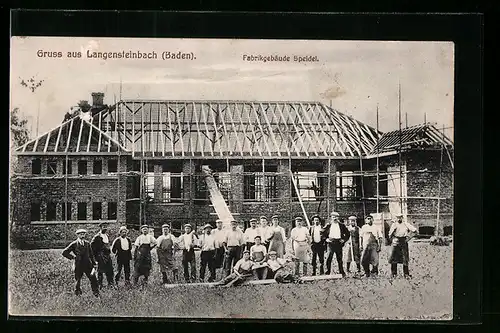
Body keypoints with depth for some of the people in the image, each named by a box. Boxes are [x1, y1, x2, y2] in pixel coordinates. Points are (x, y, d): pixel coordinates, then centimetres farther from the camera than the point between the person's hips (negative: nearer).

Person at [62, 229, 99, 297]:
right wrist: (72, 257, -3)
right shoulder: (74, 244, -2)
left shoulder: (87, 243, 8)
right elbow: (64, 252, 0)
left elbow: (91, 255, 13)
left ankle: (96, 294, 4)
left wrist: (94, 264, 7)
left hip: (88, 265, 2)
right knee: (78, 281, 6)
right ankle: (77, 294, 23)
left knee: (93, 279, -3)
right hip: (78, 266, -2)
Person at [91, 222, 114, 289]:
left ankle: (111, 284, 11)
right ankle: (99, 285, 6)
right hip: (101, 256, -7)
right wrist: (96, 254, -9)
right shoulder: (97, 237, -10)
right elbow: (92, 245, -11)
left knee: (110, 270, 6)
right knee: (100, 271, -1)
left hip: (108, 255, 7)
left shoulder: (107, 236, 14)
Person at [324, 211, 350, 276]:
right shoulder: (328, 226, 8)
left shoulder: (342, 225, 9)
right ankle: (328, 272, 2)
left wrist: (344, 240, 2)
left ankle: (341, 272, 13)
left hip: (339, 243, 1)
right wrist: (326, 239, -3)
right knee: (329, 258, -5)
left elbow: (347, 234, 13)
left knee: (339, 259, 5)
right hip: (331, 243, 0)